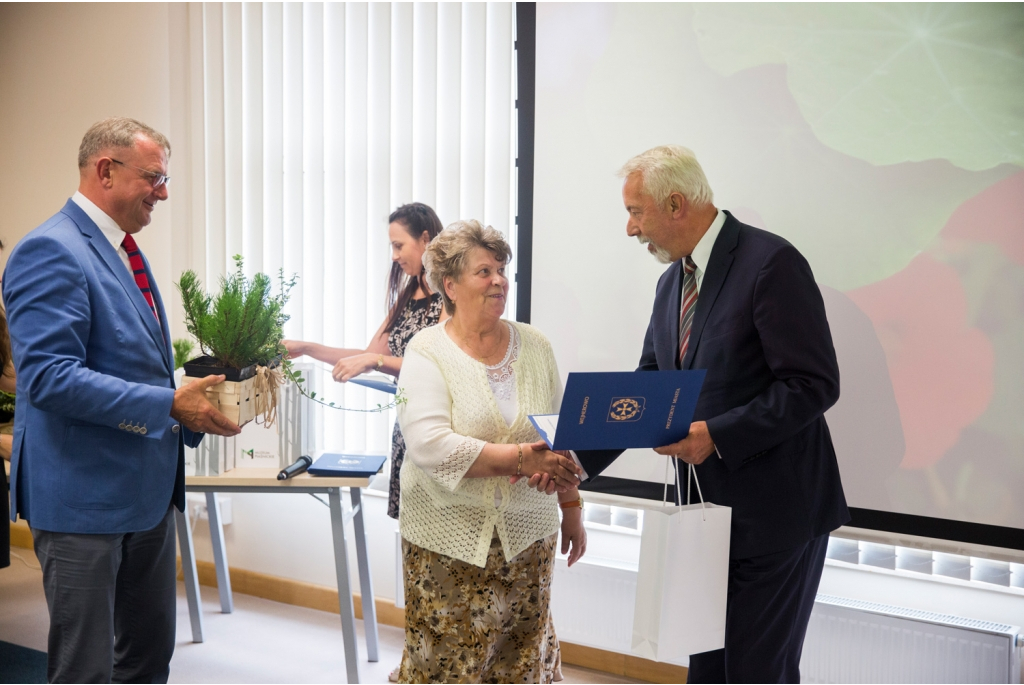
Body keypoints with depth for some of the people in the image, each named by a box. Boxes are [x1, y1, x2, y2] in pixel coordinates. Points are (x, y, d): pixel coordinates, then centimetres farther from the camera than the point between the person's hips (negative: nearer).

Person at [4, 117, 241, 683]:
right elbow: (49, 377, -25)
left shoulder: (124, 250, 14)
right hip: (84, 494, -9)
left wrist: (196, 401, 4)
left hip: (146, 489, 10)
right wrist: (169, 404, -24)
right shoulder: (51, 251, -16)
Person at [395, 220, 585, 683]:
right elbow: (430, 445, -20)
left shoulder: (535, 346, 5)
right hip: (450, 537, -3)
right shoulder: (428, 351, -8)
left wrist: (572, 508, 12)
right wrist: (521, 459, -25)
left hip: (527, 532, 4)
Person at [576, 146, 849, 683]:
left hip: (774, 512, -8)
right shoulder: (673, 281, 11)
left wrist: (718, 435, -22)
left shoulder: (770, 263, -15)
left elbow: (813, 385, -19)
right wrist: (579, 458, 3)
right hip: (709, 509, 8)